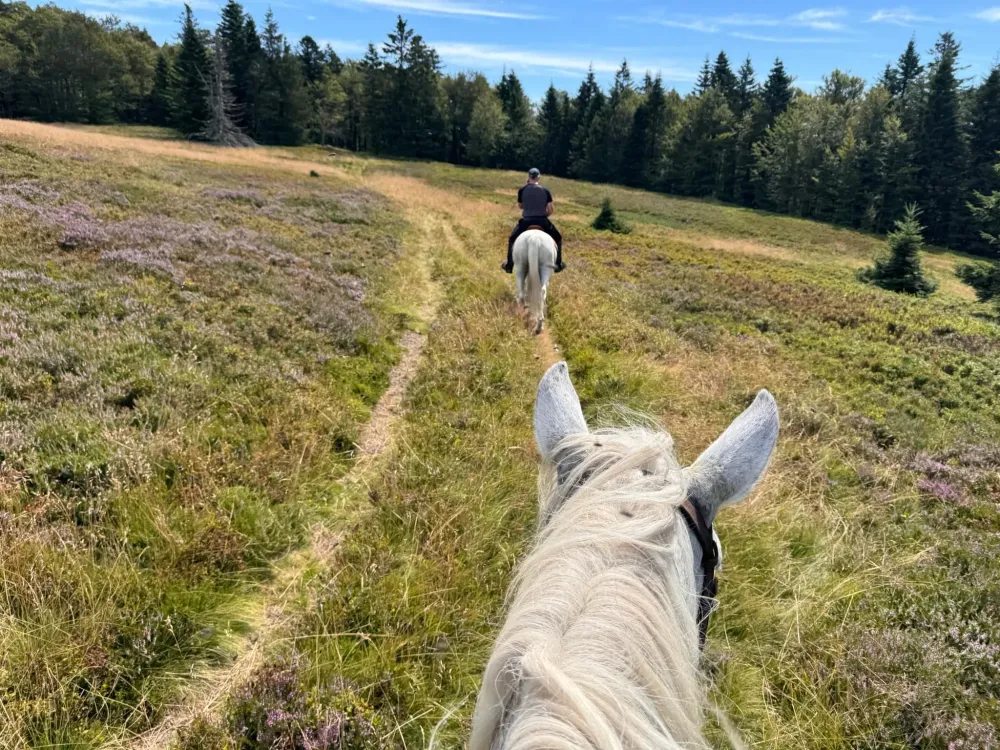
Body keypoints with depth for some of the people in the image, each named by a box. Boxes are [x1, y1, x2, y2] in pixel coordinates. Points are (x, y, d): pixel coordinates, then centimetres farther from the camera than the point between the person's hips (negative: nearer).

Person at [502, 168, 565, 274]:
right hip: (542, 221, 0)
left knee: (511, 239, 23)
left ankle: (509, 265, 21)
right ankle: (558, 264, 22)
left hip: (526, 221, 0)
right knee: (558, 238, 24)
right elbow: (551, 209, -4)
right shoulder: (545, 190, -2)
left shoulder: (522, 190, -3)